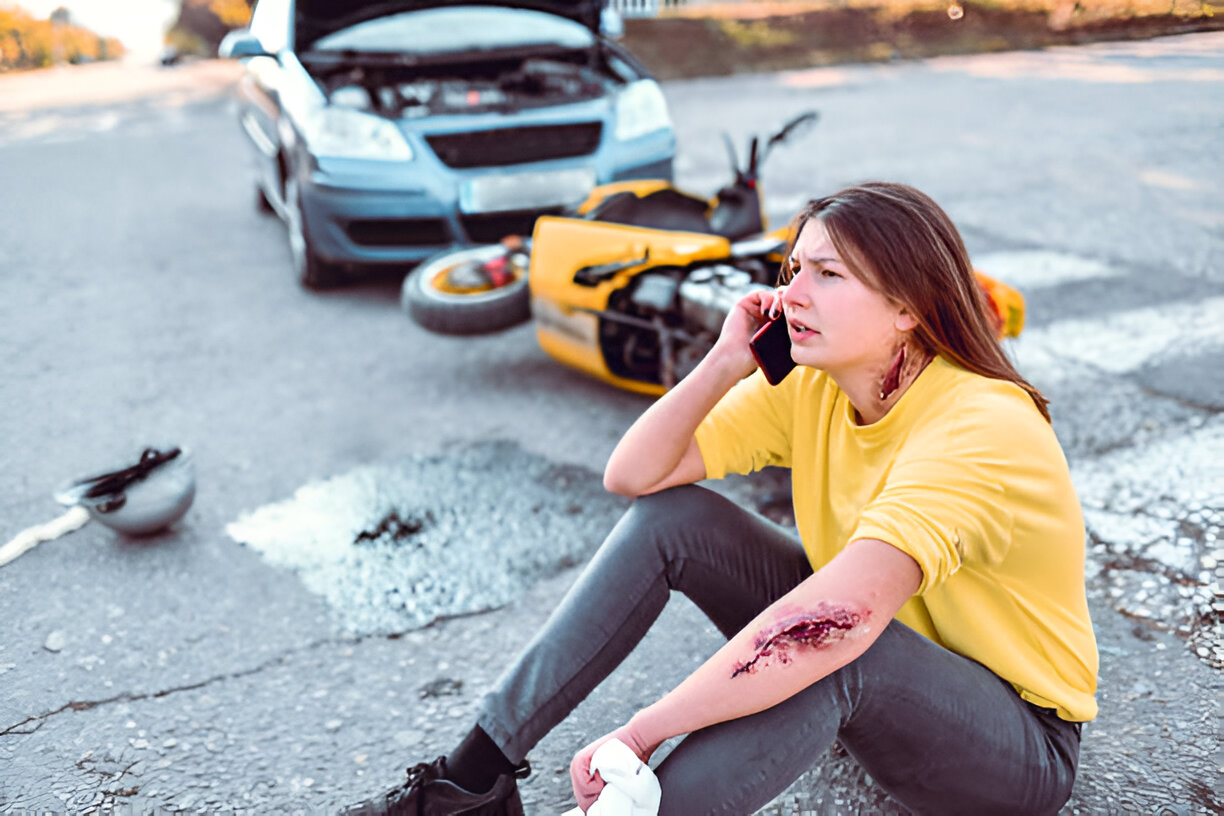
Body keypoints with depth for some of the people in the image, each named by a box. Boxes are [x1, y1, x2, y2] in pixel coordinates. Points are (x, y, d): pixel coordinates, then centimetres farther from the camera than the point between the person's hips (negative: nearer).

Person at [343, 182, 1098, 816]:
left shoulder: (982, 428, -30)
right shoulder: (810, 388, -8)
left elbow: (838, 619, -42)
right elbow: (632, 475, -10)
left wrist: (641, 733, -39)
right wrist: (729, 363, -22)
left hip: (1021, 745, -6)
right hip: (864, 690, 6)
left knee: (836, 646, -40)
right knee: (670, 517, -10)